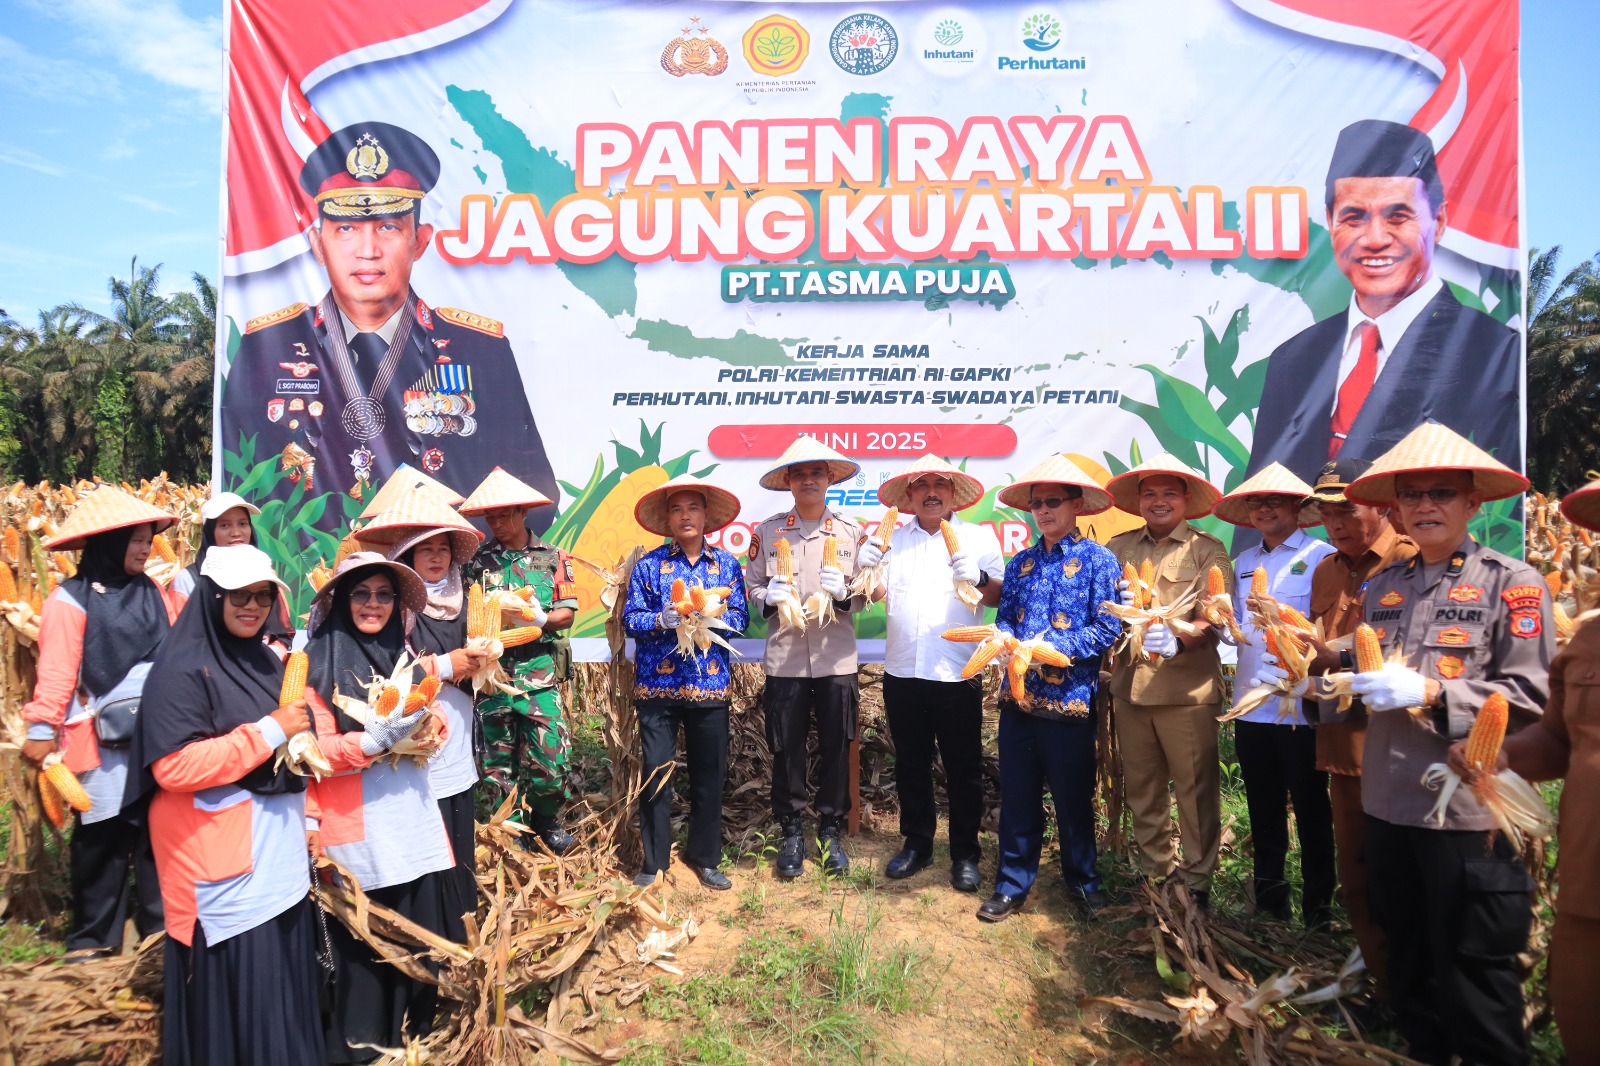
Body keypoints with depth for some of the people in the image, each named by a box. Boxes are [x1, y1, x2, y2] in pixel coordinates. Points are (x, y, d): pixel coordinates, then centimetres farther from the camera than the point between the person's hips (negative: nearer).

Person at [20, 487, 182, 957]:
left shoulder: (157, 595, 10)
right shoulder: (71, 599, -6)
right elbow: (56, 671, -11)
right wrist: (42, 729, -14)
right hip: (103, 741, -4)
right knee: (102, 837, 6)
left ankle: (161, 921, 26)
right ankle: (92, 935, 22)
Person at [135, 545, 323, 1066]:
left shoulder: (270, 659, 12)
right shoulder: (183, 668, -11)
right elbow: (173, 766, -20)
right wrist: (270, 731, -19)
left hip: (281, 855, 7)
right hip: (225, 861, -7)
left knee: (287, 980, 13)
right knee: (236, 992, -1)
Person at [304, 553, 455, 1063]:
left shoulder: (404, 655, 10)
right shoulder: (318, 663, -6)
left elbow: (434, 726, 13)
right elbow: (318, 751, -10)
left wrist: (426, 728, -9)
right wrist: (379, 738, -24)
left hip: (413, 815, 5)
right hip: (358, 826, -4)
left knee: (420, 928, 7)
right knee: (366, 939, 4)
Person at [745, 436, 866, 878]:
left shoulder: (852, 533, 4)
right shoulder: (767, 532, 4)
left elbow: (865, 594, 5)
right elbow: (752, 585, 9)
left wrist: (844, 593, -16)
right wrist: (768, 596, -13)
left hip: (837, 659, 0)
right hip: (784, 657, 0)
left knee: (836, 747, 7)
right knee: (787, 749, 7)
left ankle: (831, 830, 24)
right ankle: (791, 832, 24)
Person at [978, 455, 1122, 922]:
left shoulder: (1098, 560, -5)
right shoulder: (1020, 563, 11)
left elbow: (1108, 628, -11)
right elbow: (1004, 618, 11)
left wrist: (1051, 648, -19)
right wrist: (1006, 640, -12)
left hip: (1070, 700, -4)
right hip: (1018, 697, 4)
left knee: (1073, 800, 11)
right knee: (1016, 797, 11)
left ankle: (1083, 882, 31)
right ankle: (1012, 884, 24)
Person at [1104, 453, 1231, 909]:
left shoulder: (1207, 550, 0)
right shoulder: (1119, 547, 11)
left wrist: (1177, 640, -29)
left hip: (1187, 688, -4)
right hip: (1130, 686, 4)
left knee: (1195, 788, 3)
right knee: (1140, 787, 14)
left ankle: (1197, 880, 21)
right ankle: (1153, 871, 31)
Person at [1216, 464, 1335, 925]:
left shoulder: (1321, 557, -4)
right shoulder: (1244, 563, 14)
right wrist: (1223, 623, -6)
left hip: (1300, 708, -5)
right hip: (1251, 707, 5)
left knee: (1310, 808, 6)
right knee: (1263, 809, 15)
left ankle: (1318, 903, 20)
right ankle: (1269, 895, 28)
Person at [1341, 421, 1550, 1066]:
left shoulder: (1512, 583, -5)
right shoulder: (1384, 586, 11)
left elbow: (1530, 695, -13)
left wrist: (1430, 692, -23)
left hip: (1467, 806, -5)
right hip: (1389, 800, 6)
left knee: (1472, 967, 5)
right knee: (1407, 958, 19)